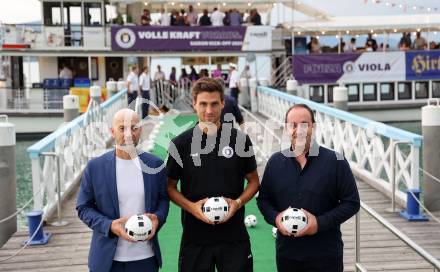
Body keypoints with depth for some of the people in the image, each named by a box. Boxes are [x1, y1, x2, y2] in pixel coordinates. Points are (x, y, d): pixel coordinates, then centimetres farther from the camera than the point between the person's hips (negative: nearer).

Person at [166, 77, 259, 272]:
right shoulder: (180, 144, -2)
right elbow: (170, 186, 5)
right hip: (194, 236, 0)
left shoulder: (240, 139, -1)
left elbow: (253, 181, 8)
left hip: (234, 235, 0)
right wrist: (191, 207, -12)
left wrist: (238, 202, -10)